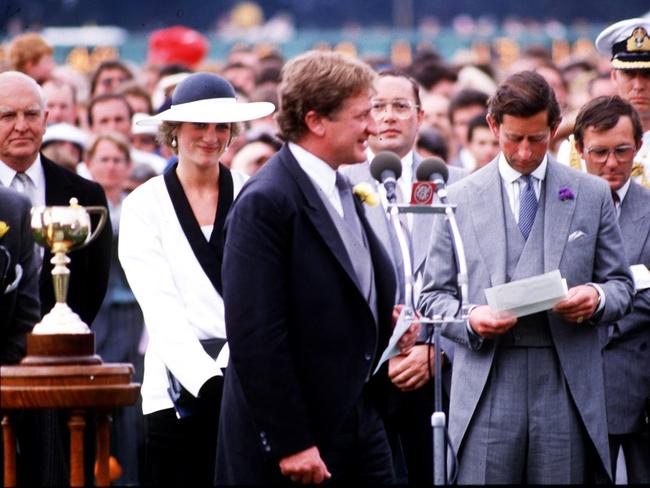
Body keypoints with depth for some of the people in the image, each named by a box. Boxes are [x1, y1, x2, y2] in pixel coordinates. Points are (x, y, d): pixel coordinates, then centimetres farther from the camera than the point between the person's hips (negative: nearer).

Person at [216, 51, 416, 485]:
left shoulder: (341, 191, 14)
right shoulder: (265, 203, -14)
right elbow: (255, 337, -19)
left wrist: (387, 323, 7)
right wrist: (290, 445, -21)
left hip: (358, 427, 8)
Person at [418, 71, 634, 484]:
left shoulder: (592, 195, 11)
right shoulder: (459, 199, 9)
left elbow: (621, 285, 15)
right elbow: (434, 295, 11)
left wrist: (598, 297, -9)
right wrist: (469, 319, -11)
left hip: (567, 388, 1)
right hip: (487, 391, -1)